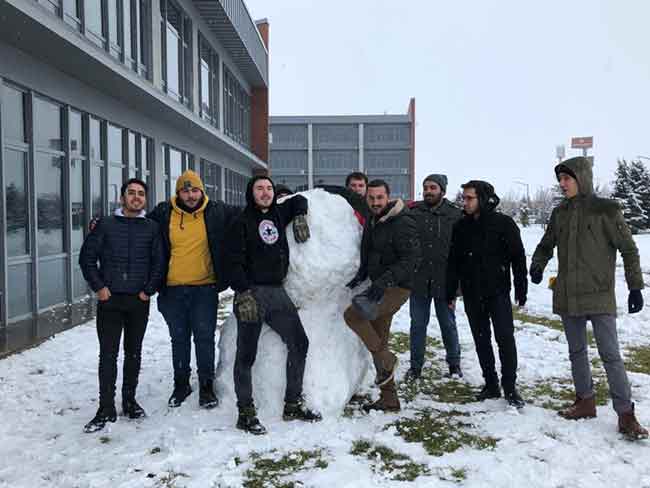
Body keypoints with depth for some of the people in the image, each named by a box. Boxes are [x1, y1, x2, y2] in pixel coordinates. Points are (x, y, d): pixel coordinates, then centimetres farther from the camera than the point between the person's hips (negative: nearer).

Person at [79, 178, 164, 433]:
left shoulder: (152, 228, 4)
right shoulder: (106, 225, 3)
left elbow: (159, 262, 4)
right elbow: (87, 257, 4)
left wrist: (149, 290, -4)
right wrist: (98, 287, -3)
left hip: (139, 301, 1)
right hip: (109, 299, -1)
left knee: (133, 353, 11)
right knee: (108, 354, 0)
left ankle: (129, 400, 25)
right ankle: (106, 409, 7)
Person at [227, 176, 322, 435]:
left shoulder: (278, 214, 14)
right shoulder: (242, 222, -2)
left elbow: (299, 200, 32)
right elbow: (235, 261, -10)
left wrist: (300, 218, 13)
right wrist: (243, 293, -20)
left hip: (277, 292, 6)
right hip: (251, 293, -6)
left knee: (299, 344, 7)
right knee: (246, 354, -1)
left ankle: (293, 405, 19)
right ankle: (246, 413, 9)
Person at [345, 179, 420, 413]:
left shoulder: (402, 223, -15)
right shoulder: (371, 222, 11)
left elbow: (411, 259, -22)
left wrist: (384, 280, -31)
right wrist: (361, 275, 7)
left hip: (397, 288, -9)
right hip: (381, 288, 9)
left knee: (352, 314, -22)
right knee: (378, 343, 11)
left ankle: (386, 360, -7)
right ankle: (389, 399, 23)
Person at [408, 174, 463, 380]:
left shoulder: (455, 216, -2)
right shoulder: (413, 213, -1)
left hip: (445, 282, -1)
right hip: (418, 280, 1)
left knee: (448, 325, 13)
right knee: (418, 325, 10)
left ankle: (454, 363, 31)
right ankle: (415, 366, 23)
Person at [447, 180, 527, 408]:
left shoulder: (503, 223, -7)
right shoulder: (461, 227, 4)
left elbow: (518, 258, -4)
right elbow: (453, 262, 8)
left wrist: (521, 289, -7)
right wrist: (450, 293, 5)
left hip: (498, 292, -4)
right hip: (472, 294, 4)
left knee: (505, 337, -6)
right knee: (481, 340, 10)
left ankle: (510, 386, 7)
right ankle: (491, 384, 21)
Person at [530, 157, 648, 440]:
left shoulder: (605, 209, -7)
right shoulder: (559, 213, 7)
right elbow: (546, 245, 18)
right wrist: (537, 266, -1)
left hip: (599, 296, -5)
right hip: (567, 296, 5)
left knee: (610, 355, -5)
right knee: (577, 351, 13)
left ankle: (625, 414, 3)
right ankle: (585, 402, 26)